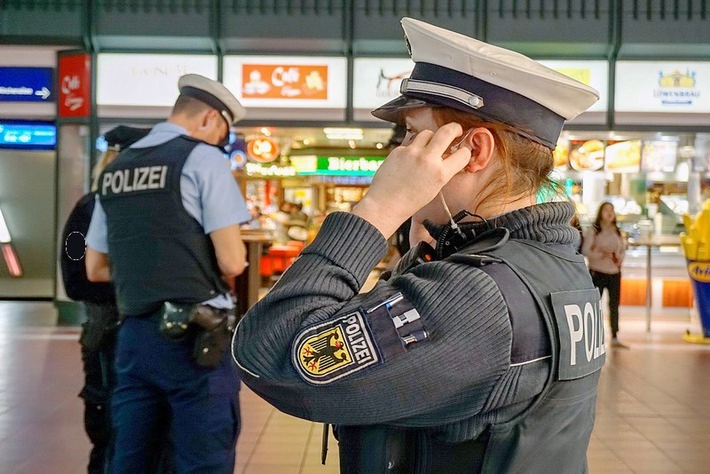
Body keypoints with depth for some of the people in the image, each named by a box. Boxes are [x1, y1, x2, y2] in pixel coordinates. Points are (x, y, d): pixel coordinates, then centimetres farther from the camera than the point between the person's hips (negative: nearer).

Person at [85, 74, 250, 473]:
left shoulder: (115, 169, 14)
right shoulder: (204, 159, -5)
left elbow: (95, 269, 19)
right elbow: (232, 262, -10)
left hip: (132, 334, 6)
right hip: (196, 336, -6)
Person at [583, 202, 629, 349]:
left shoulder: (617, 232, 13)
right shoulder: (593, 230, -2)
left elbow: (623, 248, 17)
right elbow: (586, 250, -10)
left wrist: (620, 258, -4)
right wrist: (601, 254, -24)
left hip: (614, 272, 5)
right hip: (597, 272, -5)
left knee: (614, 305, 5)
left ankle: (615, 338, 10)